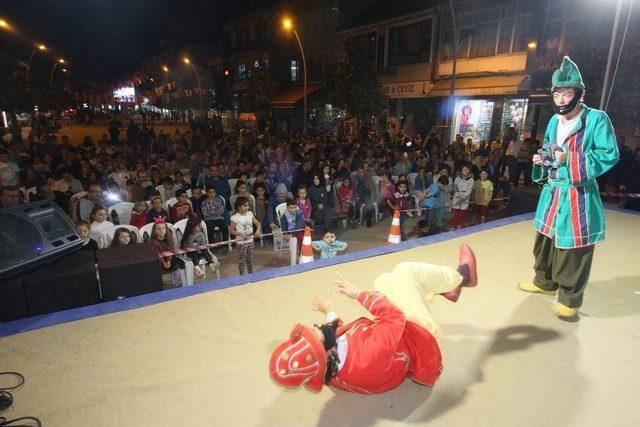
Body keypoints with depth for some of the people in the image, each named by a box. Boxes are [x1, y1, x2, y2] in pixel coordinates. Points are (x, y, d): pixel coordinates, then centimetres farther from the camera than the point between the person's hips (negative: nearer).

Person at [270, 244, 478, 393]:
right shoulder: (367, 358, -45)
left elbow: (336, 331, 3)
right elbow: (396, 317, -33)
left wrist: (328, 312, 19)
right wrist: (359, 294, -23)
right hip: (418, 339, -6)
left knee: (385, 279, 7)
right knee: (405, 272, -17)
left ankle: (448, 288, 24)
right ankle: (462, 275, 14)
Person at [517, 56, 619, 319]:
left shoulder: (597, 119, -11)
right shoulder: (554, 121, 10)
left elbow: (610, 155, -15)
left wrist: (571, 159, -24)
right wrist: (542, 159, 1)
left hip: (579, 196, -7)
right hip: (551, 192, 7)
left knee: (574, 247, 0)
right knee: (545, 239, 17)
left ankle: (570, 298, 14)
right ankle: (545, 281, 36)